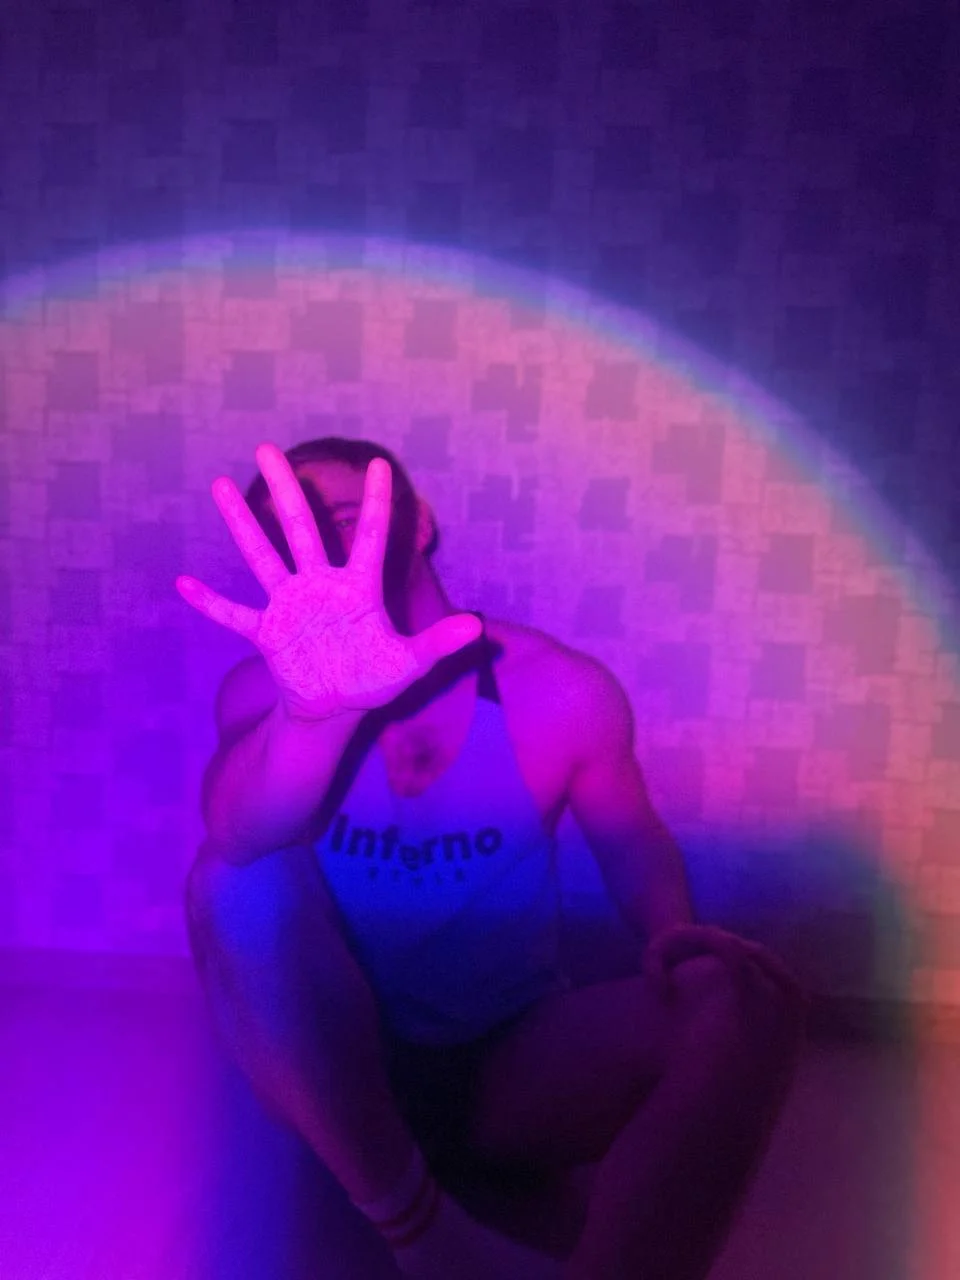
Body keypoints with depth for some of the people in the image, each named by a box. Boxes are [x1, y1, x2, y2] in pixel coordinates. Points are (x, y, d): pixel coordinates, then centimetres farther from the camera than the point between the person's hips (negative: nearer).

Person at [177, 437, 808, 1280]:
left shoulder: (561, 692, -8)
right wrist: (316, 702, -53)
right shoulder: (265, 688, -9)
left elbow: (632, 841, 7)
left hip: (515, 1073, 0)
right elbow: (240, 832, -31)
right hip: (337, 1076, 1)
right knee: (237, 874, -28)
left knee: (750, 1002, -24)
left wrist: (677, 938, -16)